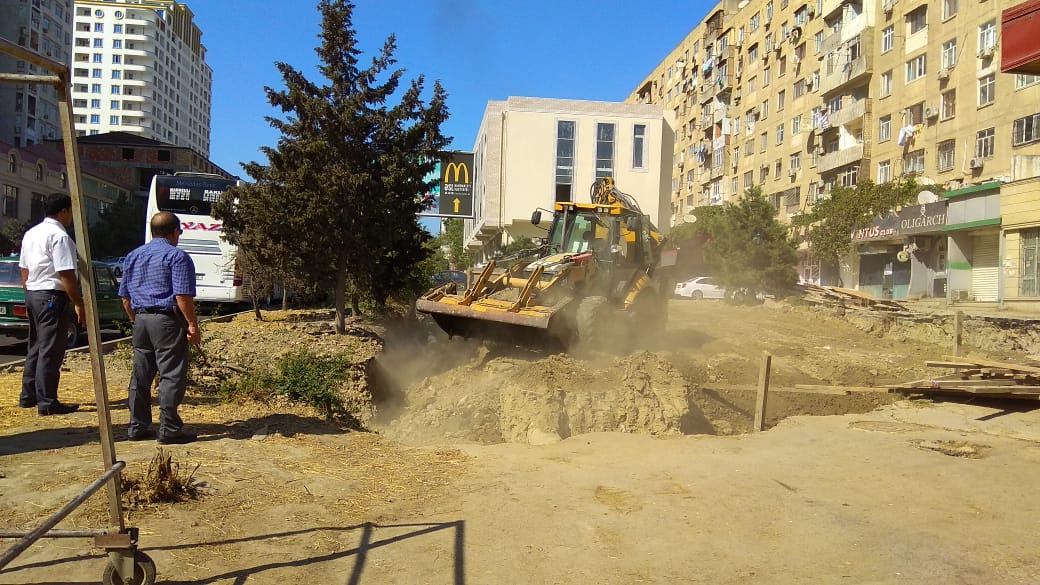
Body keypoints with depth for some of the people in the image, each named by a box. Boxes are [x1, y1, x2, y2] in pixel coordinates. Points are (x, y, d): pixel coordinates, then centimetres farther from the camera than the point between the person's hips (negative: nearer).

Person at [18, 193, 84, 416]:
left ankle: (28, 396, 26)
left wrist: (30, 294, 24)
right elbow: (66, 275, -20)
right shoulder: (59, 236, -16)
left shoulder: (31, 234, 15)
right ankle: (47, 403, -3)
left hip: (32, 295, 10)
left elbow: (24, 270, 19)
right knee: (50, 351, -6)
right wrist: (78, 304, -17)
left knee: (36, 347, 18)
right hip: (52, 297, -10)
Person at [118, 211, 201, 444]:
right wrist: (193, 325, -11)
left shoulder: (133, 256, 16)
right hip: (167, 321, -7)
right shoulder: (177, 256, -8)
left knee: (140, 375, 13)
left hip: (141, 320, 8)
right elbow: (183, 296, -16)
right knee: (171, 375, -4)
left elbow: (125, 296, 19)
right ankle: (169, 429, -3)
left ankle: (137, 427, 19)